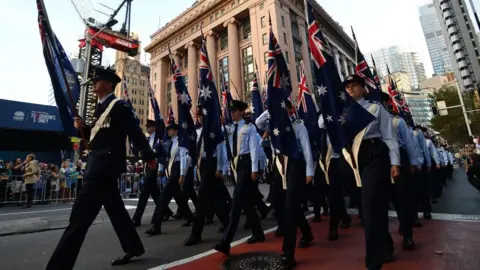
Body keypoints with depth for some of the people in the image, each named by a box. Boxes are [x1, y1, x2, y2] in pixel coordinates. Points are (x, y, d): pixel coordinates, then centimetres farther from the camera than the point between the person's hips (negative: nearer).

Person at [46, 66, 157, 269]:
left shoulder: (119, 106, -8)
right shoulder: (101, 107, 19)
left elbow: (135, 132, -13)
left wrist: (149, 157, -14)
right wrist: (84, 128, 4)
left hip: (106, 165, -10)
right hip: (100, 164, 10)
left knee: (80, 216, -10)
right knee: (115, 209, 16)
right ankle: (133, 248, 30)